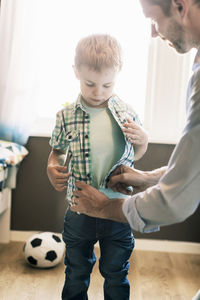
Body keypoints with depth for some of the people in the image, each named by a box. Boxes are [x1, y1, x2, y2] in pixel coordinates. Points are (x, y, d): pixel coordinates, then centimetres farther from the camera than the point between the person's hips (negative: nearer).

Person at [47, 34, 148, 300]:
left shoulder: (127, 113, -5)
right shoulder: (67, 115, -6)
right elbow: (58, 151, 9)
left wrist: (143, 140, -12)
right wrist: (52, 168, -12)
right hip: (79, 210, 1)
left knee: (116, 275, 18)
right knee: (76, 275, 20)